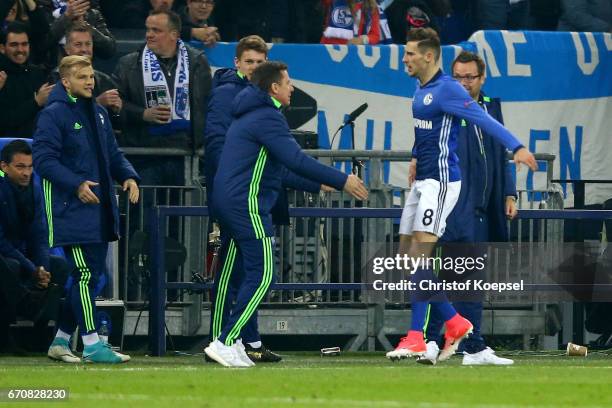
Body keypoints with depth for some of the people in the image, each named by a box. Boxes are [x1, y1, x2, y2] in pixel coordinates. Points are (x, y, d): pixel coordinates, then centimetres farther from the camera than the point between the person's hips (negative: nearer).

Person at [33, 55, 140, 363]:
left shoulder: (98, 114, 17)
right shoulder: (53, 115, -8)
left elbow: (112, 154, 22)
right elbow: (43, 159, -14)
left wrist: (128, 176, 2)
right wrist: (76, 184, -23)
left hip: (100, 209, 8)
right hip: (72, 210, -8)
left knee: (93, 274, 9)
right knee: (85, 273, -11)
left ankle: (61, 340, 19)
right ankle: (92, 345, -8)